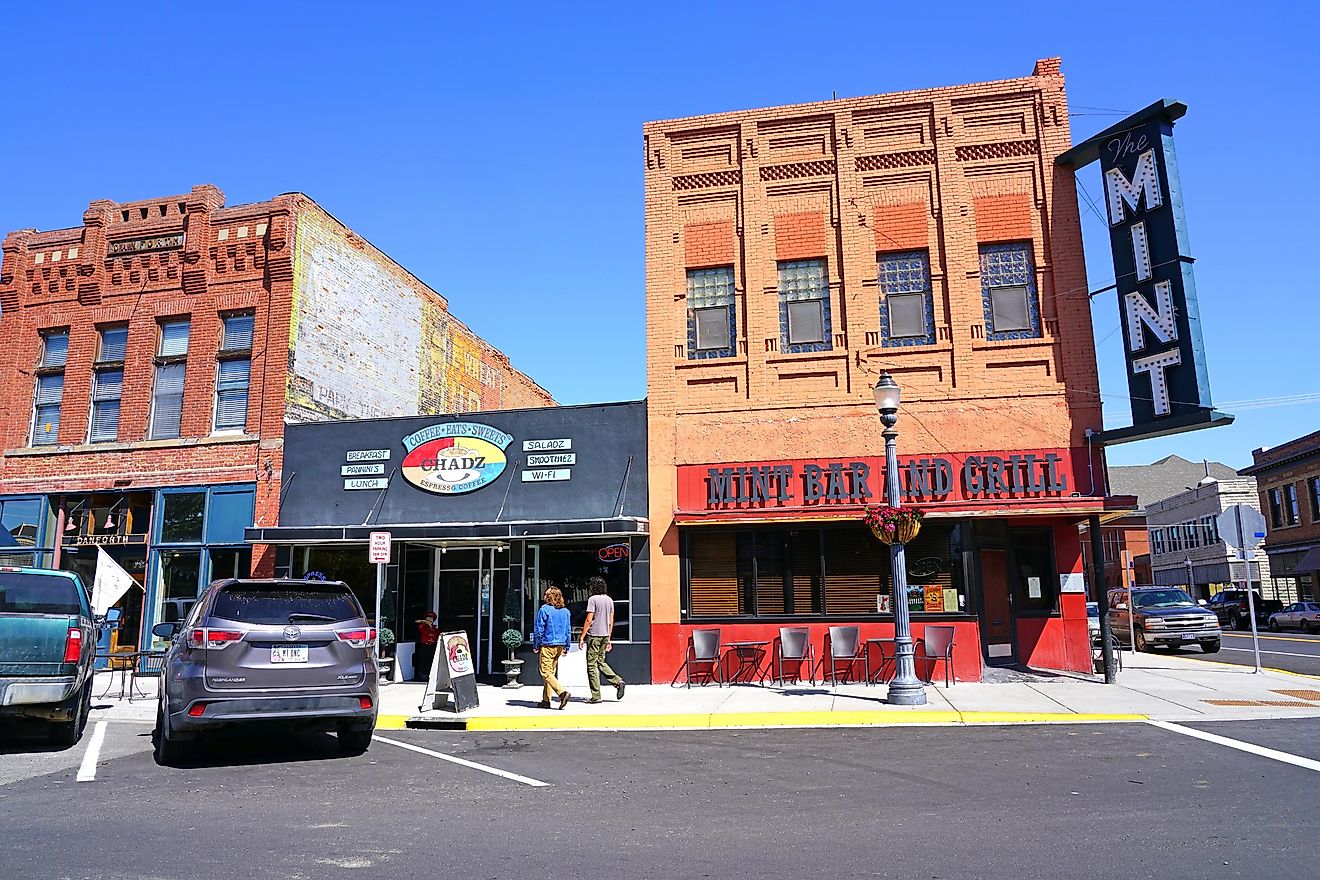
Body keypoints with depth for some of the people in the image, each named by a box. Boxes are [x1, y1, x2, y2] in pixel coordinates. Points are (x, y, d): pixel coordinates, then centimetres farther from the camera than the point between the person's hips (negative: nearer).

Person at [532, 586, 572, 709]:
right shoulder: (565, 611, 8)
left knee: (545, 672, -5)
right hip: (560, 645, 7)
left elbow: (538, 629, -8)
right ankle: (546, 700, 14)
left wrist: (535, 645, 2)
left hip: (547, 645, -7)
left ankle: (563, 692, -22)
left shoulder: (544, 610, -9)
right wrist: (566, 647, 19)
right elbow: (569, 631, 12)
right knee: (551, 672, 13)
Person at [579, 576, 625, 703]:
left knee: (592, 665, 0)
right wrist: (608, 639, 19)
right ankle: (618, 681, 2)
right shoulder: (609, 600, 10)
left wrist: (582, 637, -9)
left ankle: (596, 696, 2)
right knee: (601, 662, 18)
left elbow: (589, 620, -14)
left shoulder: (593, 599, -11)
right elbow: (611, 622, 13)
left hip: (594, 635, -7)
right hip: (605, 635, 7)